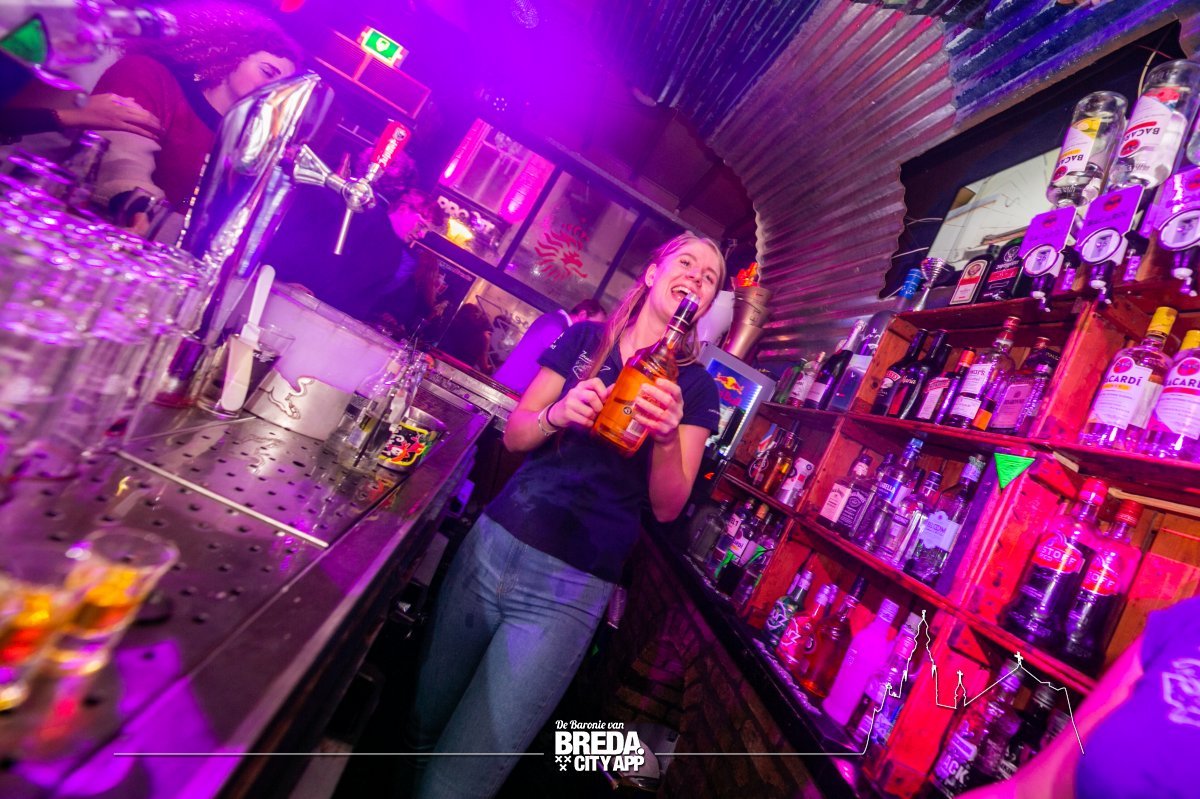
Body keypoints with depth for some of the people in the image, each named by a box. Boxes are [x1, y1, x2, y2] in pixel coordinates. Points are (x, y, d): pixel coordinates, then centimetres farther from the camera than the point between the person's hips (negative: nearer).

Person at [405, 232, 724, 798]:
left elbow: (667, 507, -2)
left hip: (572, 586, -2)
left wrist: (667, 435, -21)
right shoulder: (584, 338, 7)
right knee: (419, 729, 17)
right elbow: (514, 434, 6)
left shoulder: (694, 387, 2)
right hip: (495, 544, 3)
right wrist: (557, 414, -15)